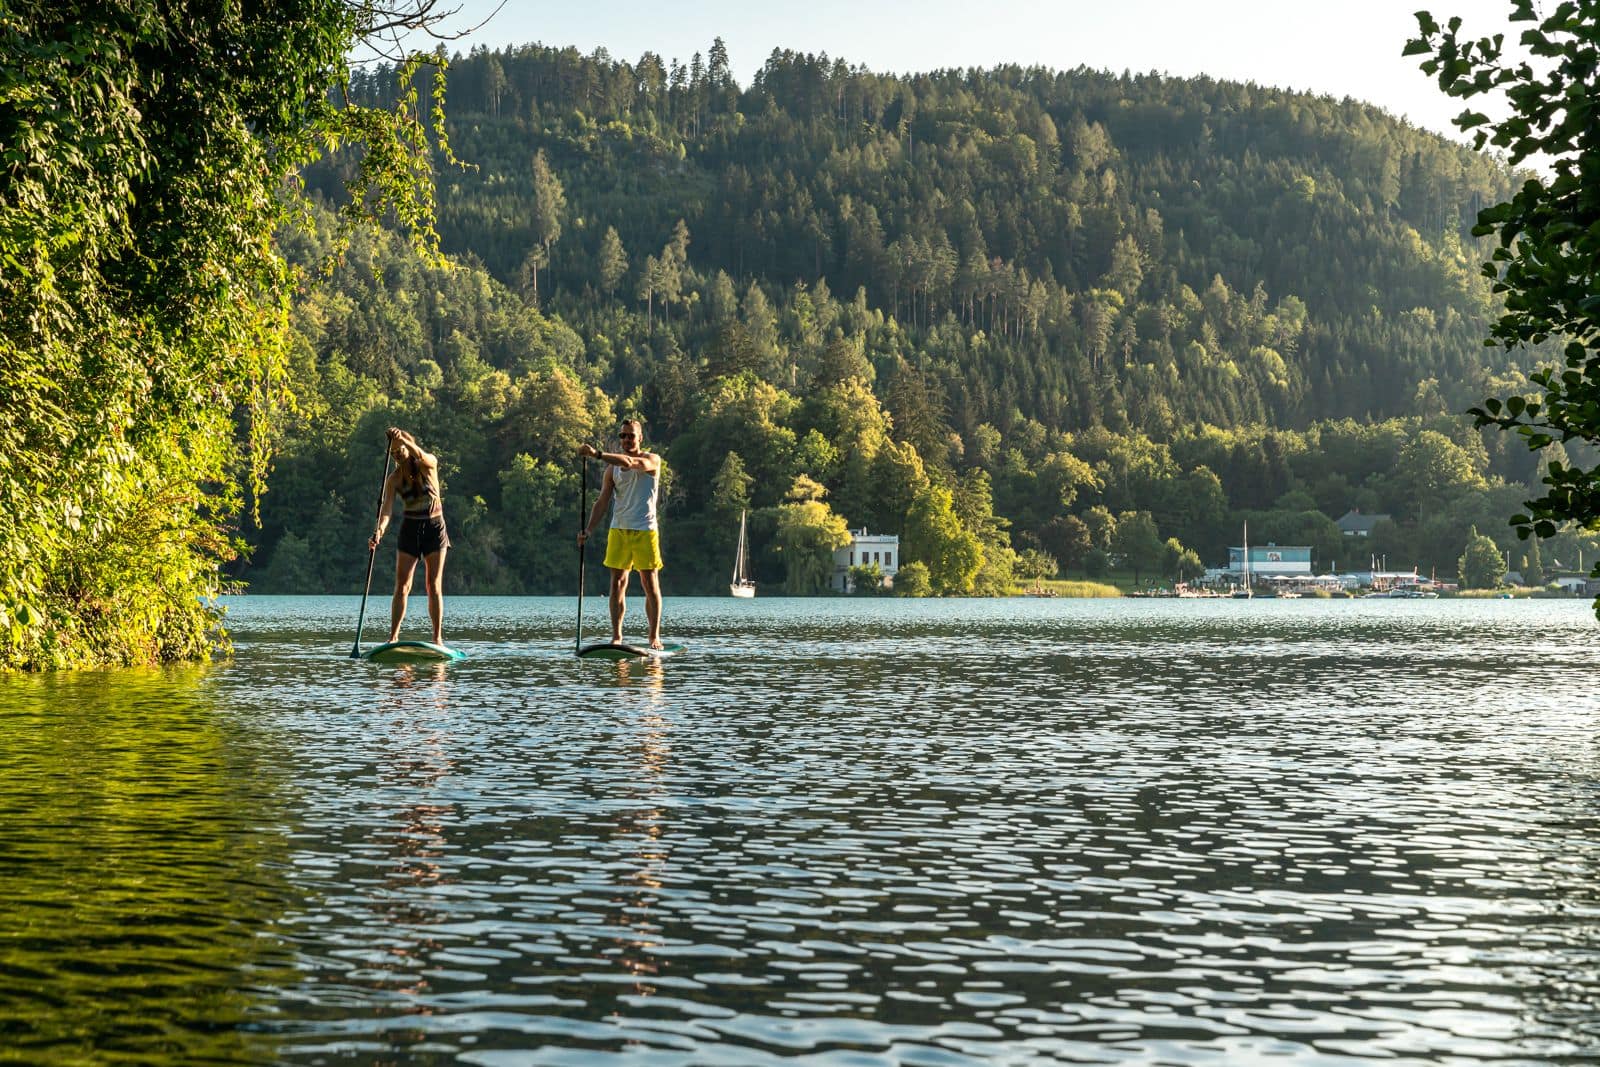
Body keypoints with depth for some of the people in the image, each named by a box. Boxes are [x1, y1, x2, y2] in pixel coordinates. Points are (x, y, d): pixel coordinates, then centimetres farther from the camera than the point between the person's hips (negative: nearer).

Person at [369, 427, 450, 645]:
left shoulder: (429, 464, -7)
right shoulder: (394, 479, -4)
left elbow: (422, 456, -32)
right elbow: (387, 509, -16)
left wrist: (403, 439, -48)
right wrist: (379, 531, -35)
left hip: (434, 528, -1)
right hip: (410, 530, 1)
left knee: (434, 586, -1)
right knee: (402, 586, -5)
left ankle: (438, 638, 1)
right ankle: (393, 637, -5)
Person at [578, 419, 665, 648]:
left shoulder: (652, 460, -1)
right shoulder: (612, 468, 12)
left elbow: (631, 463, -23)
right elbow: (602, 502, 9)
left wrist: (597, 454, -32)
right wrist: (588, 530, -4)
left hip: (644, 531, -4)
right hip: (618, 530, 4)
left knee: (650, 584, -2)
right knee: (617, 584, 0)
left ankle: (654, 636, 4)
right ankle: (616, 636, 2)